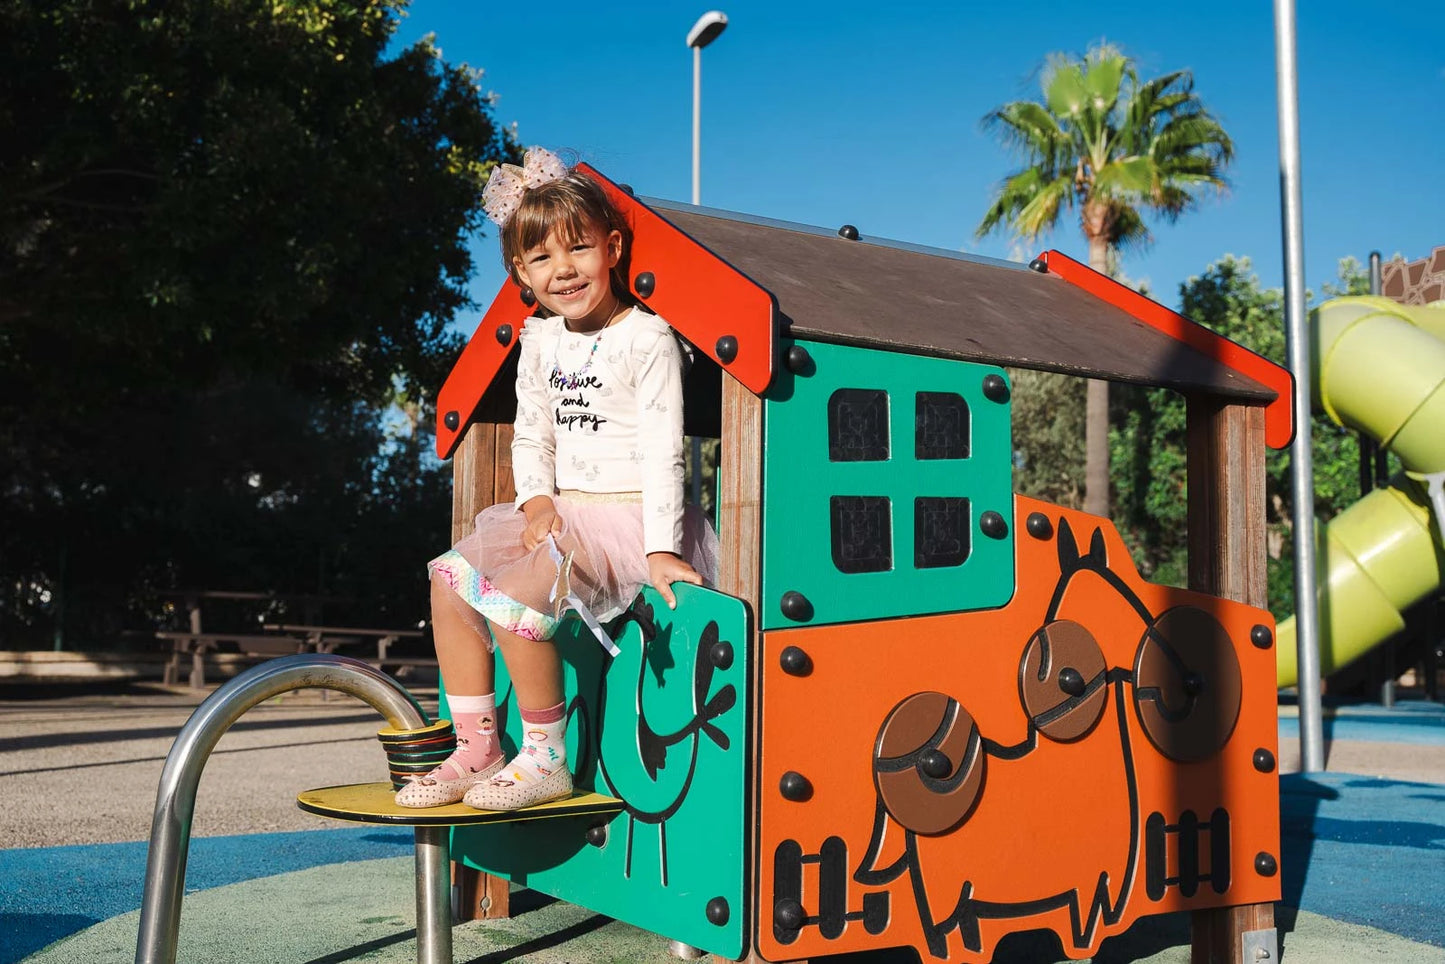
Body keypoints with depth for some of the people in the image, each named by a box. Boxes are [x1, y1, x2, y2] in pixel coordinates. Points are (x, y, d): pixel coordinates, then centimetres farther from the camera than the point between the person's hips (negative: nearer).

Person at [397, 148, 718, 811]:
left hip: (627, 515, -8)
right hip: (561, 512, 8)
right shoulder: (541, 341, 12)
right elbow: (530, 436, 15)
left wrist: (661, 548, -21)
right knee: (451, 577, -5)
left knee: (512, 597, -25)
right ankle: (477, 751, 2)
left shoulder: (647, 339, -10)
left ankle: (545, 760, -7)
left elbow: (661, 451, -15)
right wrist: (537, 502, -5)